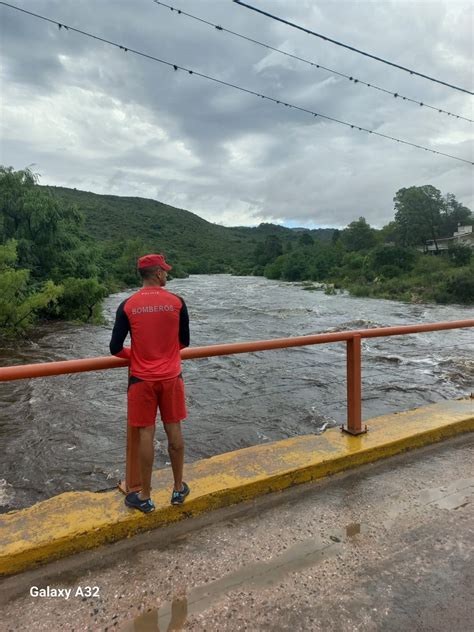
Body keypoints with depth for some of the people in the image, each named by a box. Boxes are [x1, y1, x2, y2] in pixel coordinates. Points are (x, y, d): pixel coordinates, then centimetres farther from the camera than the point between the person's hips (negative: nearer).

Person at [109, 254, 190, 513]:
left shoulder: (127, 305, -7)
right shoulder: (177, 302, -6)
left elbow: (115, 348, -5)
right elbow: (184, 341, 3)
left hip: (142, 378, 0)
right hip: (171, 376, 1)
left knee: (146, 434, 7)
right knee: (174, 431, 13)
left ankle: (145, 497, 21)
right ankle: (178, 489, 28)